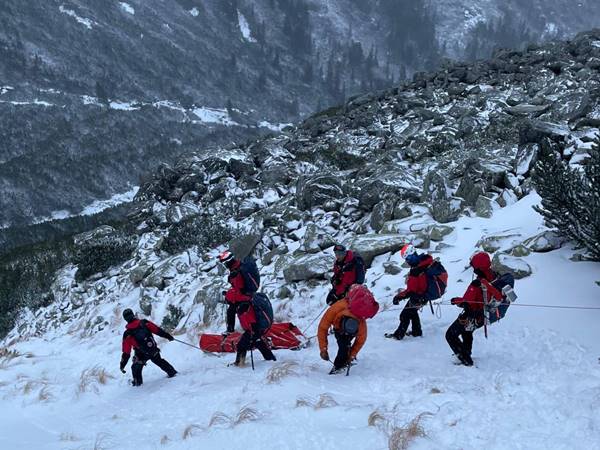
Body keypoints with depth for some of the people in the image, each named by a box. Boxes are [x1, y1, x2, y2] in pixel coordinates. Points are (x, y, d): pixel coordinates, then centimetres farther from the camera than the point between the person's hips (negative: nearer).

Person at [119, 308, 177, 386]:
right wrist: (168, 336, 8)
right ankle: (172, 372, 34)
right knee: (159, 361, 29)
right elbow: (157, 330, -4)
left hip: (141, 355, -3)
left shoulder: (127, 334, -13)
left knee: (136, 368, 23)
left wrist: (122, 364, 0)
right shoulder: (144, 323, -10)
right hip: (154, 350, 3)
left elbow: (126, 351, -8)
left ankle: (138, 382, 33)